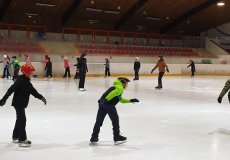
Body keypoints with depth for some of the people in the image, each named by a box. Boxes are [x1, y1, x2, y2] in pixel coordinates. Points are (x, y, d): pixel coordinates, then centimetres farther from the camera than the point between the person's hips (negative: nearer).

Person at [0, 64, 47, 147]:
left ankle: (15, 137, 32)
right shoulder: (20, 80, -19)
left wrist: (41, 97, 11)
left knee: (20, 120, 18)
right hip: (18, 103, -10)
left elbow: (33, 90, 16)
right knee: (22, 120, -10)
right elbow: (11, 90, -25)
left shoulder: (27, 81, 10)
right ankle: (22, 140, -8)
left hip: (22, 103, 10)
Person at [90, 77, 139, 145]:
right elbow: (113, 93, -18)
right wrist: (106, 99, -28)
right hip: (108, 104, -9)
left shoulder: (116, 87, 32)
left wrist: (131, 100, 37)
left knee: (99, 121, 11)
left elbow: (121, 100, 39)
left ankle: (94, 138, 14)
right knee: (115, 120, 4)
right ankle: (117, 138, 11)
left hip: (102, 103, 9)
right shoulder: (120, 88, 3)